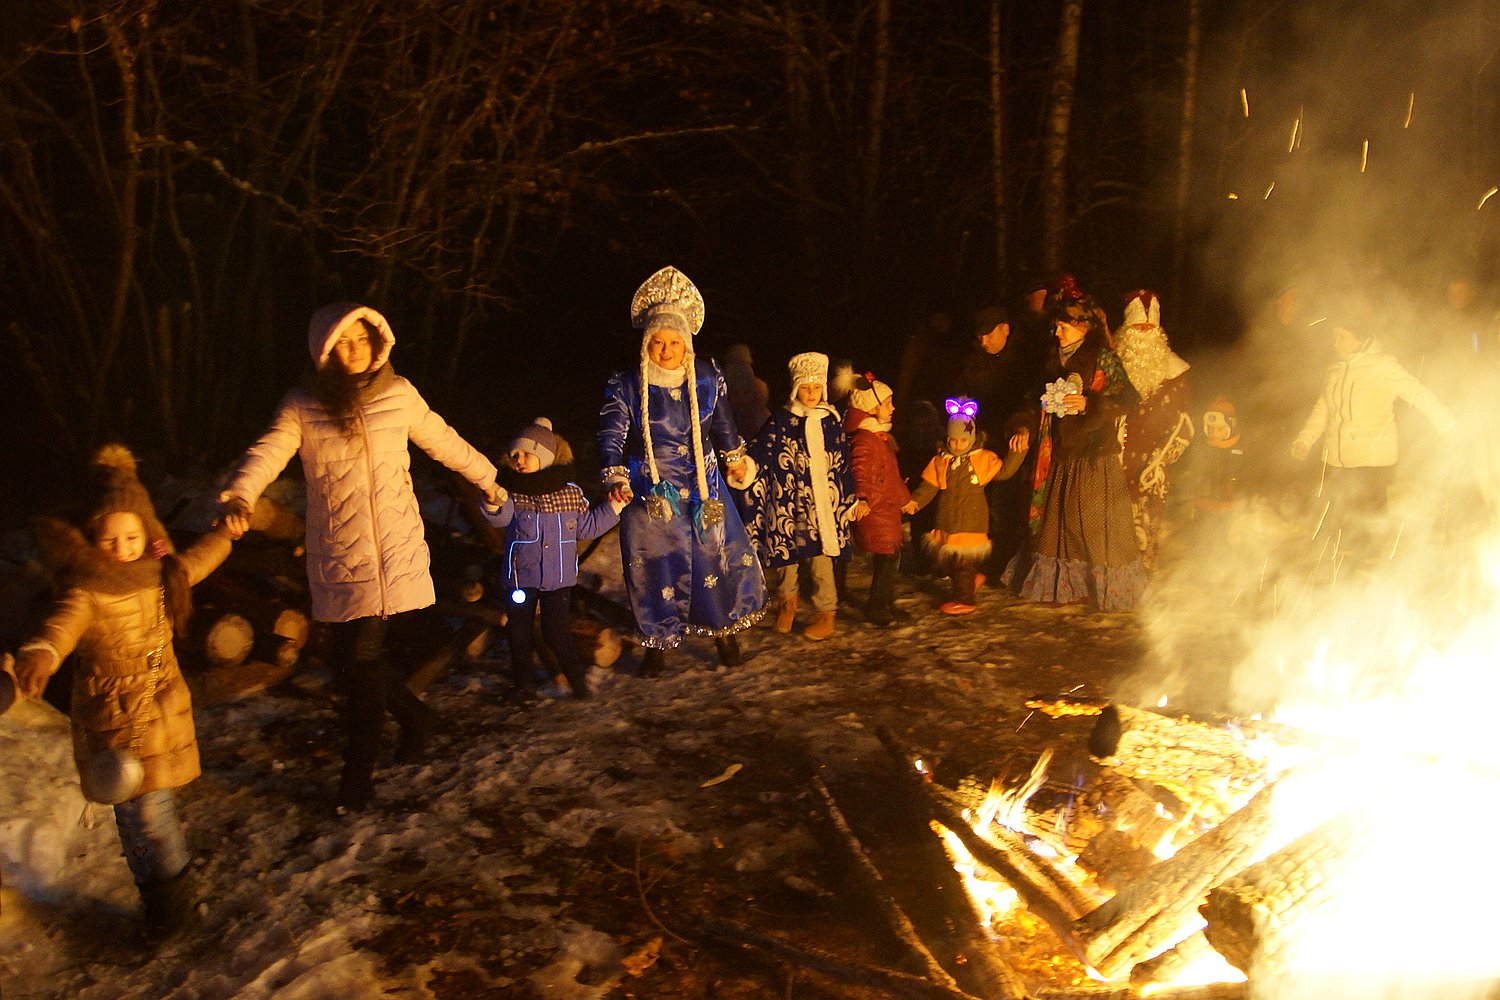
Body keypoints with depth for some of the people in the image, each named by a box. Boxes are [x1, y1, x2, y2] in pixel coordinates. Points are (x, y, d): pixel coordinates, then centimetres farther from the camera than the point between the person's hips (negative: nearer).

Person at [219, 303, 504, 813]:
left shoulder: (399, 394, 5)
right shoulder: (302, 406, 2)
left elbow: (443, 441, 19)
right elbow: (268, 451, -13)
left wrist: (487, 477, 29)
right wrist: (239, 495, -33)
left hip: (395, 554, -1)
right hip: (337, 560, 1)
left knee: (360, 657, -5)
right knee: (355, 660, 4)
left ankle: (358, 772, 12)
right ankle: (414, 716, 32)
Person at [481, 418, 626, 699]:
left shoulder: (570, 492, -1)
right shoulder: (512, 492, -6)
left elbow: (586, 526, 9)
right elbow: (501, 517, -25)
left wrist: (613, 506, 3)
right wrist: (493, 503, -46)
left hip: (559, 577, -1)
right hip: (521, 576, 1)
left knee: (557, 631, 0)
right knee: (519, 631, 10)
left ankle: (576, 678, 18)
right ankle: (524, 679, 28)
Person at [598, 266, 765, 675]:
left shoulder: (707, 376, -4)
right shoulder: (625, 387, -11)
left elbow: (722, 422, 12)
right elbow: (612, 438, -12)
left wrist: (736, 458, 21)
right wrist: (616, 481, -26)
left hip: (703, 489, 2)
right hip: (651, 495, -2)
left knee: (718, 556, 6)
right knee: (657, 567, 3)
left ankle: (723, 630, 29)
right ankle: (659, 643, 23)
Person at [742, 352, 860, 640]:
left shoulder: (831, 420, 6)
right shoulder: (781, 419, 1)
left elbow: (843, 463, 10)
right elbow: (762, 455, -2)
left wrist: (852, 499, 10)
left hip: (822, 501, 0)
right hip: (787, 501, 0)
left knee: (820, 554, -3)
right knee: (786, 551, 6)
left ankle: (827, 613, 10)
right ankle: (787, 600, 32)